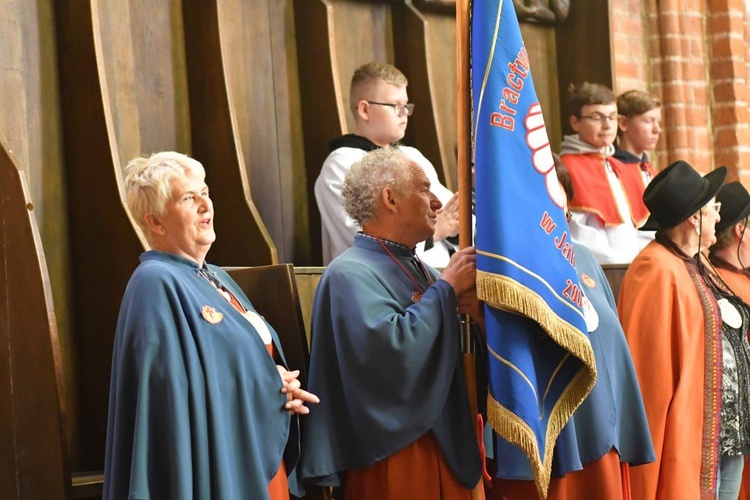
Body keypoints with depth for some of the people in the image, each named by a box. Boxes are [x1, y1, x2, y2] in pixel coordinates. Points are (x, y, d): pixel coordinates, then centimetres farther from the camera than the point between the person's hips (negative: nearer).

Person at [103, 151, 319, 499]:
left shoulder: (216, 279, 15)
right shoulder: (157, 284, -14)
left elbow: (260, 356, 19)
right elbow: (178, 388, -23)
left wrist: (282, 387, -4)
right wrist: (271, 387, -14)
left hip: (259, 464, 9)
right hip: (215, 471, -9)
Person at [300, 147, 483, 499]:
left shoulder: (416, 269, 15)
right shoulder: (351, 273, -12)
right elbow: (393, 348, -28)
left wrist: (476, 313, -6)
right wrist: (446, 287, -16)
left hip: (447, 444, 8)